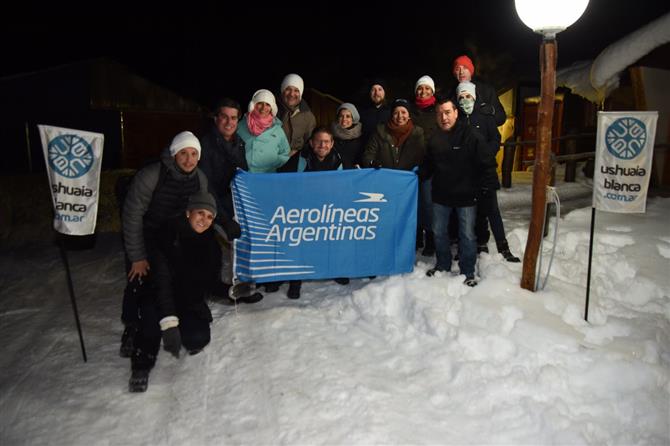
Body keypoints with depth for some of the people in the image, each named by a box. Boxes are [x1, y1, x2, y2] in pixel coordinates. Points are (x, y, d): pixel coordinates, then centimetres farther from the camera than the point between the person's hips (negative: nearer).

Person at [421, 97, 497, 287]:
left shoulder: (470, 135, -12)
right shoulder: (434, 139, 2)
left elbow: (487, 163, -9)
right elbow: (428, 166, 12)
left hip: (466, 195, -4)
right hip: (441, 195, 5)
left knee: (467, 235, 4)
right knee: (438, 232, 16)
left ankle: (468, 272, 20)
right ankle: (443, 265, 36)